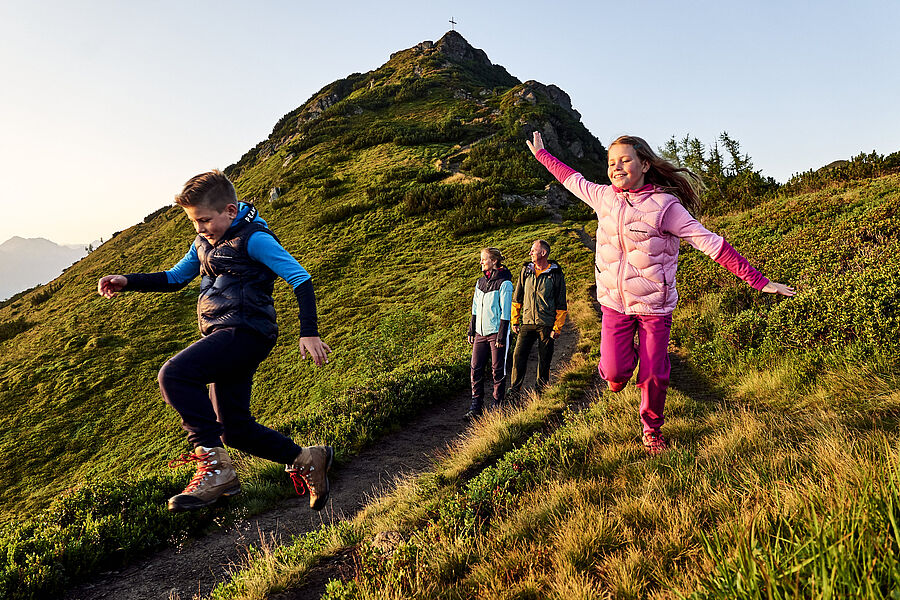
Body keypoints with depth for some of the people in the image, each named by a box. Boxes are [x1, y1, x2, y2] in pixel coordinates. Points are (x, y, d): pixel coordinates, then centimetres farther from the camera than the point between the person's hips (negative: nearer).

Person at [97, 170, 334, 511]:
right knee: (235, 429, 8)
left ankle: (214, 466, -22)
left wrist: (309, 333, -20)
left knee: (173, 374, -26)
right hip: (223, 336, 9)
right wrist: (127, 283, 16)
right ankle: (306, 461, 20)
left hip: (244, 331, -9)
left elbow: (301, 279, -13)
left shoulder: (254, 239, -8)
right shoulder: (204, 242, 17)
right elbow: (175, 277, 29)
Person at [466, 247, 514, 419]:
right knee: (476, 368, 2)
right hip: (481, 333, 6)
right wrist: (471, 331, 13)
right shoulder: (481, 281, 11)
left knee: (498, 370, 3)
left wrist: (502, 336, -14)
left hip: (497, 332, -6)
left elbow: (505, 311, -11)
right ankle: (476, 406, 11)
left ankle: (497, 406, 16)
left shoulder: (504, 283, -10)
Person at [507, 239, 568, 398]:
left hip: (546, 325, -2)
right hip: (527, 322, 2)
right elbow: (517, 297, 13)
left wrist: (557, 328, -6)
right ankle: (514, 390, 2)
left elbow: (561, 305, -1)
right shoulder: (526, 271, 7)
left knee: (544, 359, 7)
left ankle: (540, 389, 24)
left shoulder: (556, 275, -3)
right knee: (519, 355, -6)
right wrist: (514, 321, 10)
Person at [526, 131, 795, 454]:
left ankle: (652, 430, 33)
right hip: (614, 302, 3)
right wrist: (541, 154, 31)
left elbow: (711, 243, -14)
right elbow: (573, 179, 20)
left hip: (654, 306, -3)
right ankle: (625, 358, 35)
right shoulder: (604, 197, 0)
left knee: (654, 376, 4)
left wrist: (759, 281, -15)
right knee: (613, 373, -4)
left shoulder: (665, 205, -12)